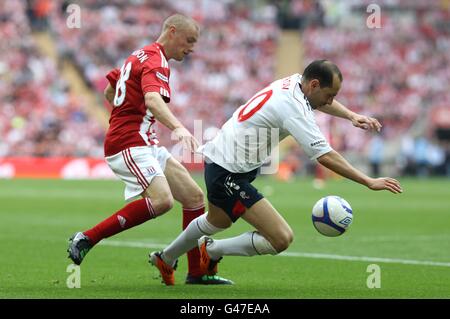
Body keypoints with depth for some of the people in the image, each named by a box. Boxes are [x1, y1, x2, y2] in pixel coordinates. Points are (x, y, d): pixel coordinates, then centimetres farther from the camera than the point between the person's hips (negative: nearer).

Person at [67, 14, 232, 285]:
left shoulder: (141, 56, 20)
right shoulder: (156, 62, -13)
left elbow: (109, 92, 31)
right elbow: (153, 100, -34)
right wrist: (177, 127, -49)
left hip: (146, 145, 11)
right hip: (129, 144, -11)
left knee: (194, 197, 6)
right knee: (161, 200, -29)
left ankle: (198, 271, 8)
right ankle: (87, 239, -20)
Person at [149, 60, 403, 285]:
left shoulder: (292, 82, 0)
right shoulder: (294, 108, -26)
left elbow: (321, 101, 23)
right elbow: (325, 156, -29)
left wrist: (351, 115, 8)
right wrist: (370, 182, -25)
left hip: (218, 161, 10)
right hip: (230, 175, -10)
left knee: (217, 222, 37)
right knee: (282, 238, -15)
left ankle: (166, 258, 56)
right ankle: (212, 250, 4)